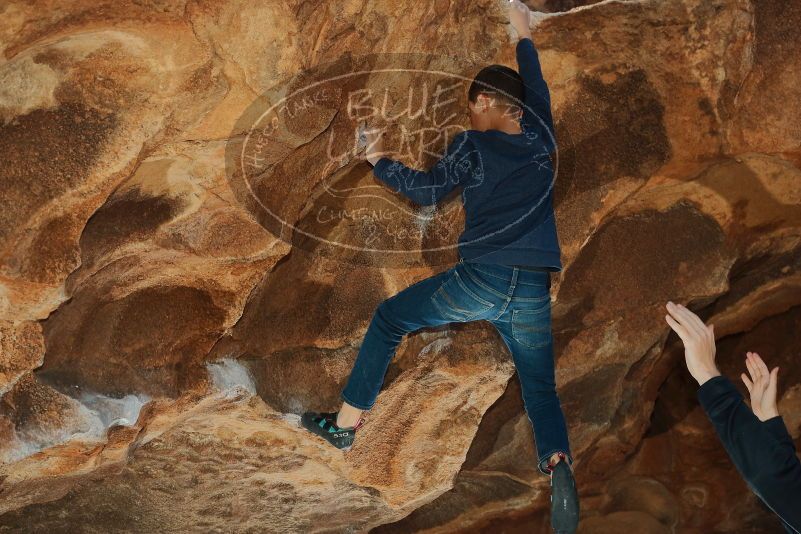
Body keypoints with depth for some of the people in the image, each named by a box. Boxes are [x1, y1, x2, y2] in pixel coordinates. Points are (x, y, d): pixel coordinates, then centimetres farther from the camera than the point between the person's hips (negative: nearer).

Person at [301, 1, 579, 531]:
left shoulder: (473, 144, 3)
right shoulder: (540, 138, 15)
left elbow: (429, 190, -3)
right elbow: (537, 85, 32)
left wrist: (379, 159, 11)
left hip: (479, 281, -3)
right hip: (534, 293, 3)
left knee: (389, 317, 19)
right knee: (541, 387, 14)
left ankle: (347, 422, 21)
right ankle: (558, 462, -18)